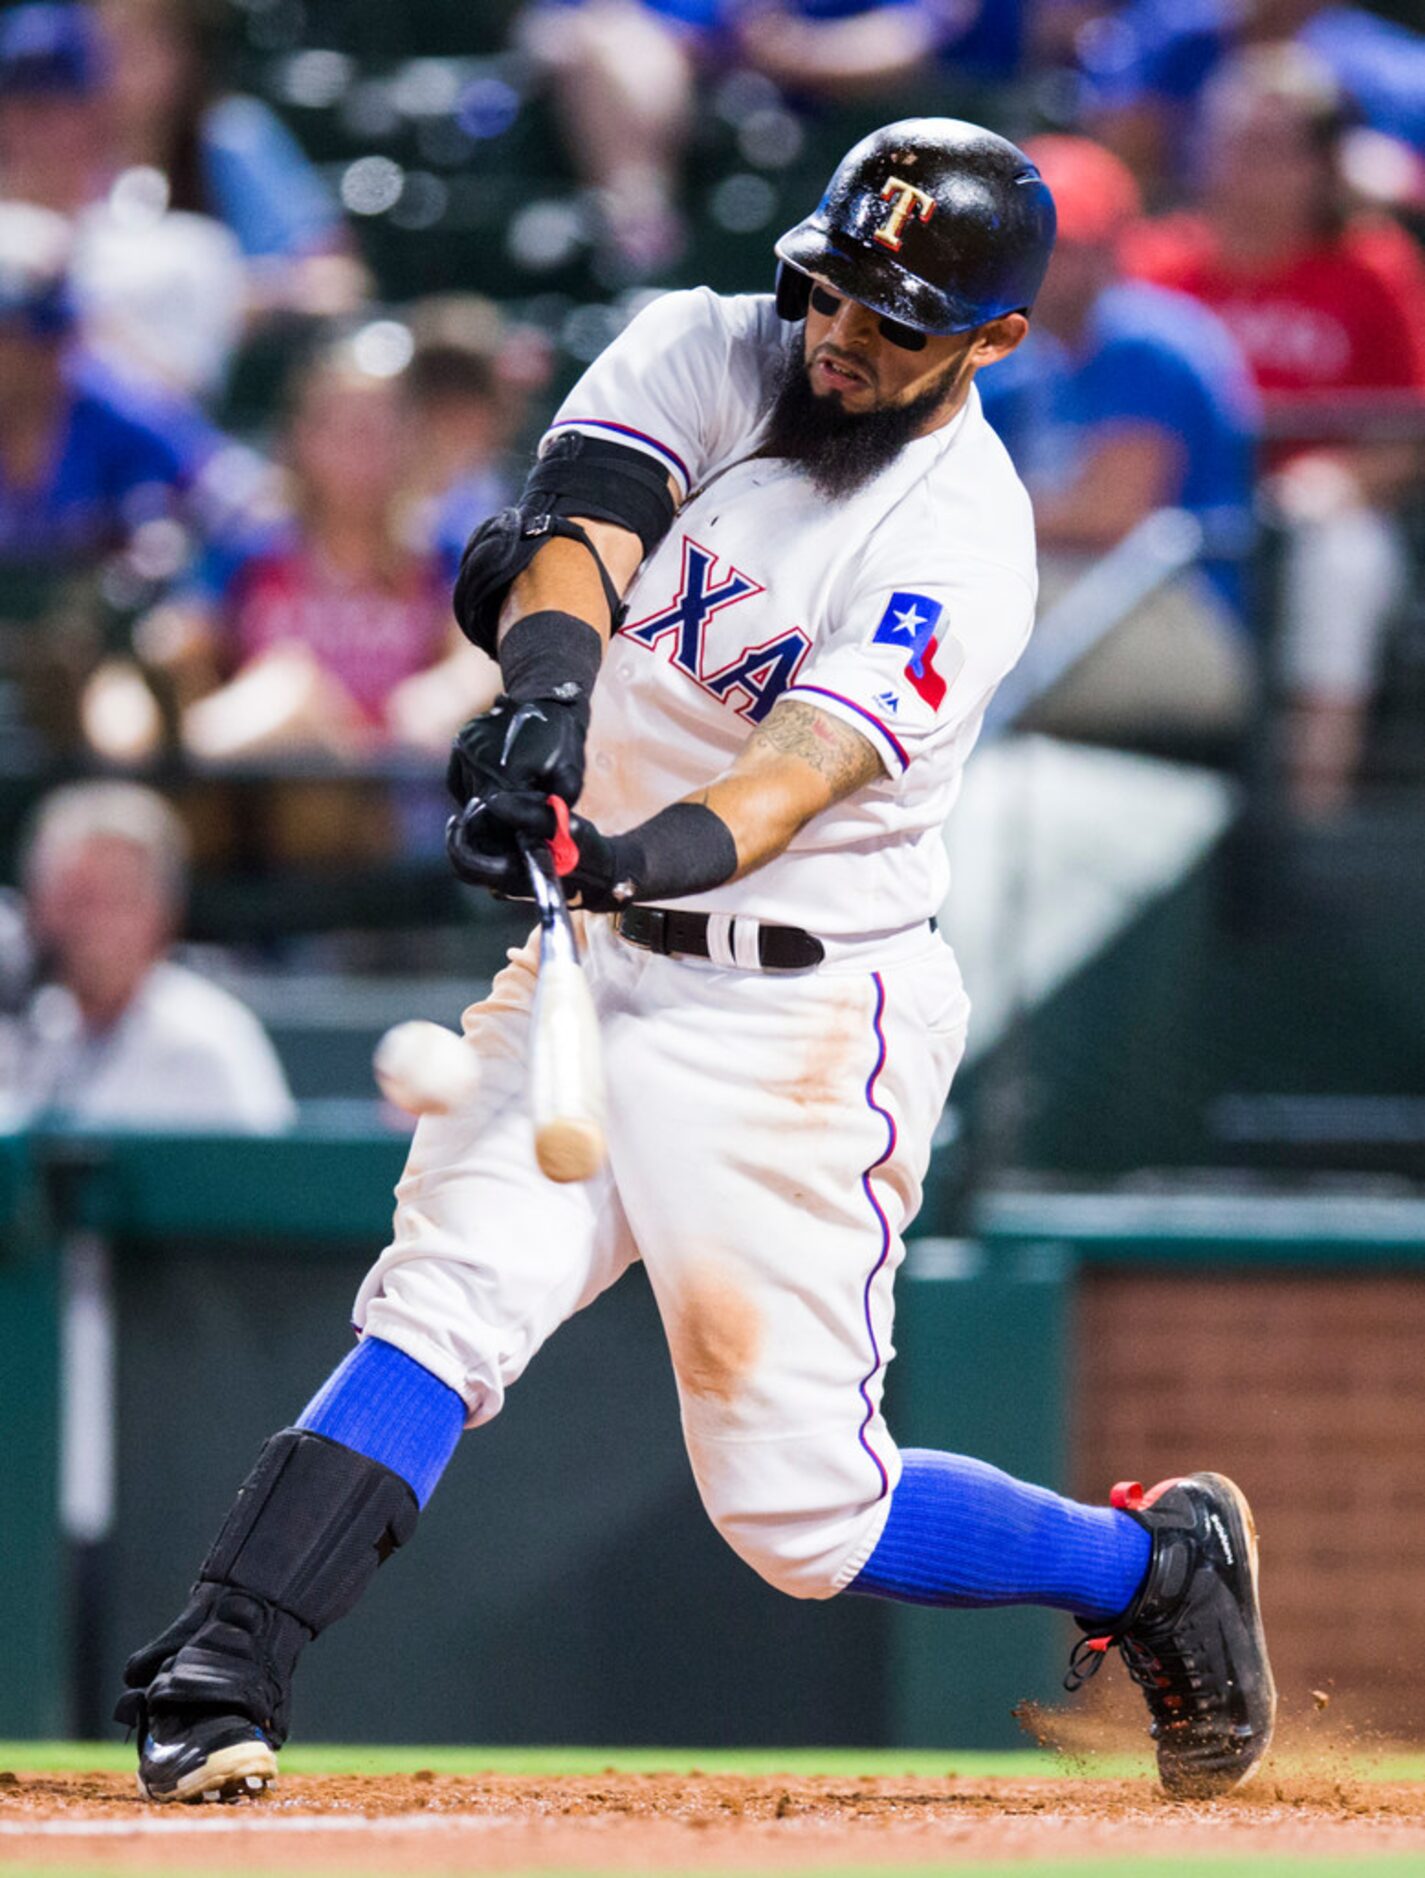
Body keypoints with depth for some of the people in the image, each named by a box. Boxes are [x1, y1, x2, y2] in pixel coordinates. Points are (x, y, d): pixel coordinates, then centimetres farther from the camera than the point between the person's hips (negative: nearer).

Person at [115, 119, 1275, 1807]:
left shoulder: (960, 543, -15)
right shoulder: (706, 352, -1)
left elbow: (804, 769, -28)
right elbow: (583, 522, -20)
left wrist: (651, 852, -49)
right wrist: (547, 690, -41)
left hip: (802, 1014, -5)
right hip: (597, 968, 5)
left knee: (800, 1510, -4)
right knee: (445, 1305, -17)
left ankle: (1156, 1563, 20)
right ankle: (217, 1677, -24)